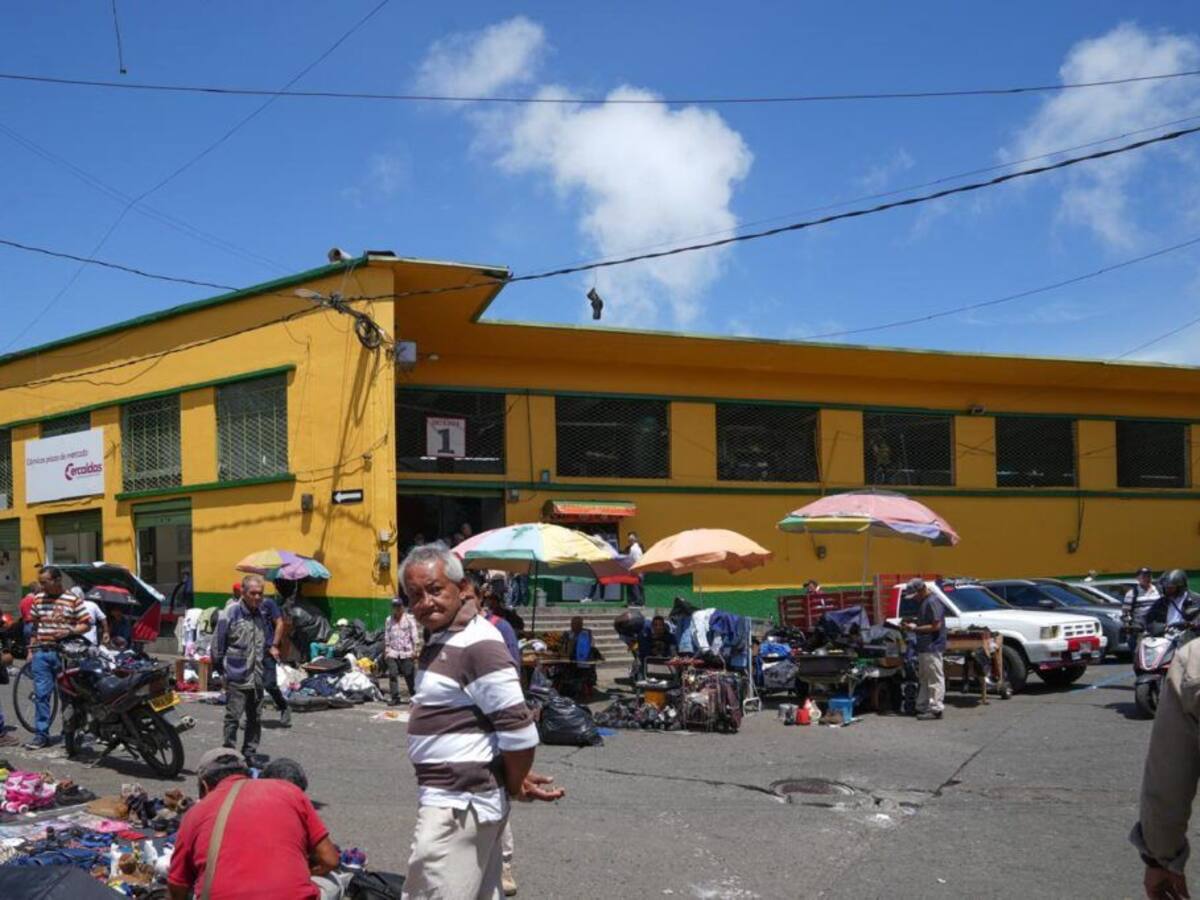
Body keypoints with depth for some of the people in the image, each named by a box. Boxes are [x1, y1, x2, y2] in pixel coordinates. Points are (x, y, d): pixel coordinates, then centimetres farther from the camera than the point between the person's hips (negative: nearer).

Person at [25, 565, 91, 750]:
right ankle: (41, 735, 4)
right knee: (41, 694, 0)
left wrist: (69, 631, -20)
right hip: (42, 653, 4)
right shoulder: (38, 599, 9)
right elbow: (34, 627, 16)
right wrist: (31, 651, 13)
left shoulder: (73, 600, -5)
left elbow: (87, 624, -4)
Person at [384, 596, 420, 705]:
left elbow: (415, 636, -1)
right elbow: (386, 638, 17)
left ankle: (413, 695, 11)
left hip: (406, 653, -3)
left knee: (409, 675, -1)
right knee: (392, 675, -5)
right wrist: (386, 651, 12)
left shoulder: (409, 619, 1)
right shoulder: (389, 620, 13)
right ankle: (394, 697, 2)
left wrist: (415, 650, -8)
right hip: (392, 653, 3)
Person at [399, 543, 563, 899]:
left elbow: (519, 730, -21)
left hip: (457, 804, -10)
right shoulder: (440, 640, 14)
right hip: (449, 801, 10)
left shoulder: (479, 645, -18)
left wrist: (517, 786, -7)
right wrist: (518, 779, 13)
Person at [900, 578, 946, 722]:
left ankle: (936, 709, -3)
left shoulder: (932, 602, -16)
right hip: (924, 648, 11)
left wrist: (915, 628, -17)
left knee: (935, 679, -6)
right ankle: (922, 707, 21)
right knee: (924, 678, 15)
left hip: (932, 648, -11)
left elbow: (936, 626, -20)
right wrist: (912, 622, 9)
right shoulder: (925, 602, 15)